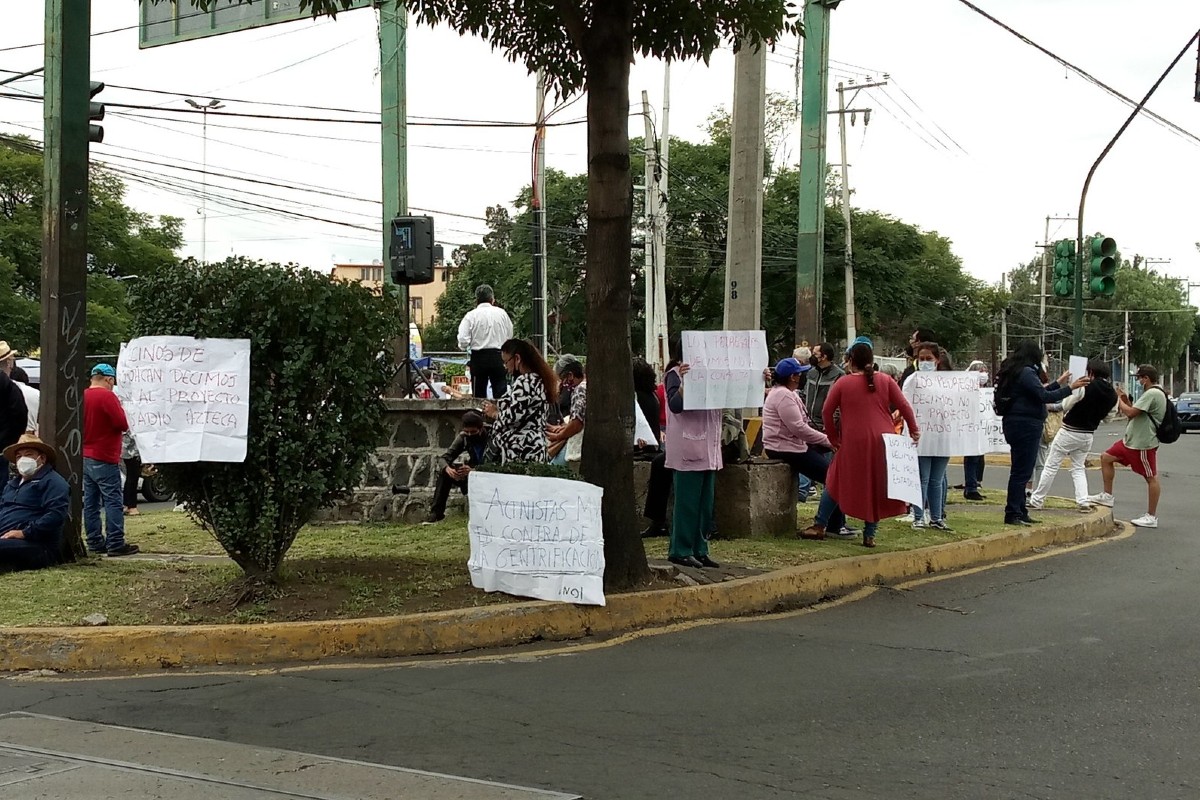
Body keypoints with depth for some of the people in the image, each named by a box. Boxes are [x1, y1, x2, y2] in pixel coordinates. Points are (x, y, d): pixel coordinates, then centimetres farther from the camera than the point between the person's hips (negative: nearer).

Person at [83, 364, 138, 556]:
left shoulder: (83, 396, 9)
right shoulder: (107, 396, -13)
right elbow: (122, 424, -17)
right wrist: (120, 410, 1)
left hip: (85, 457, 8)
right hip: (104, 459, -8)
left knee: (90, 502, 9)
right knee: (113, 501, -5)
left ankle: (95, 543, 12)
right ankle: (115, 544, -7)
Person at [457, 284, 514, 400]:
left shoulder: (471, 315, -6)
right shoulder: (502, 313, 0)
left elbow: (463, 341, -11)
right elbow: (510, 336, 9)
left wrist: (465, 347, 10)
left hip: (478, 357, -1)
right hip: (498, 356, 1)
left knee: (479, 394, 6)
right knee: (501, 394, 4)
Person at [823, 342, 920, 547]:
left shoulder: (843, 383, 2)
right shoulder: (885, 380, 6)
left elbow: (827, 411, 0)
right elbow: (904, 406, 2)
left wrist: (833, 437, 10)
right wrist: (913, 429, 12)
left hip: (853, 443, -2)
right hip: (882, 442, 2)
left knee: (838, 483, 13)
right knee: (877, 487, 10)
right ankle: (870, 534, 10)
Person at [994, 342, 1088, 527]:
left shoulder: (1013, 371, 16)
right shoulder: (1026, 373, -15)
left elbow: (1039, 393, 24)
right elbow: (1045, 397, -21)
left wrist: (1058, 383, 31)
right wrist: (1071, 387, -15)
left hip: (1019, 425, 11)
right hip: (1025, 426, -11)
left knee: (1021, 471, 15)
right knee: (1021, 471, -7)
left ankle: (1020, 512, 20)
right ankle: (1012, 514, -5)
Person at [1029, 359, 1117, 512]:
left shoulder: (1086, 387, -19)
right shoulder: (1112, 395, 0)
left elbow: (1065, 405, -14)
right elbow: (1107, 415, 10)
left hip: (1069, 431, -6)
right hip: (1088, 434, 6)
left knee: (1051, 466, 4)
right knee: (1079, 468, 18)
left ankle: (1037, 500, 8)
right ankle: (1083, 501, 3)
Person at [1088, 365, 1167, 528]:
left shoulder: (1152, 394, -18)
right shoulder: (1151, 394, 16)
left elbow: (1130, 413, -21)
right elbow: (1134, 413, 20)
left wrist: (1120, 399, -6)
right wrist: (1126, 400, 8)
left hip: (1143, 444, -11)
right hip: (1131, 440, 11)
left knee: (1151, 478, -2)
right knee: (1106, 458, 13)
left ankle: (1151, 517, 2)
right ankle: (1107, 496, 19)